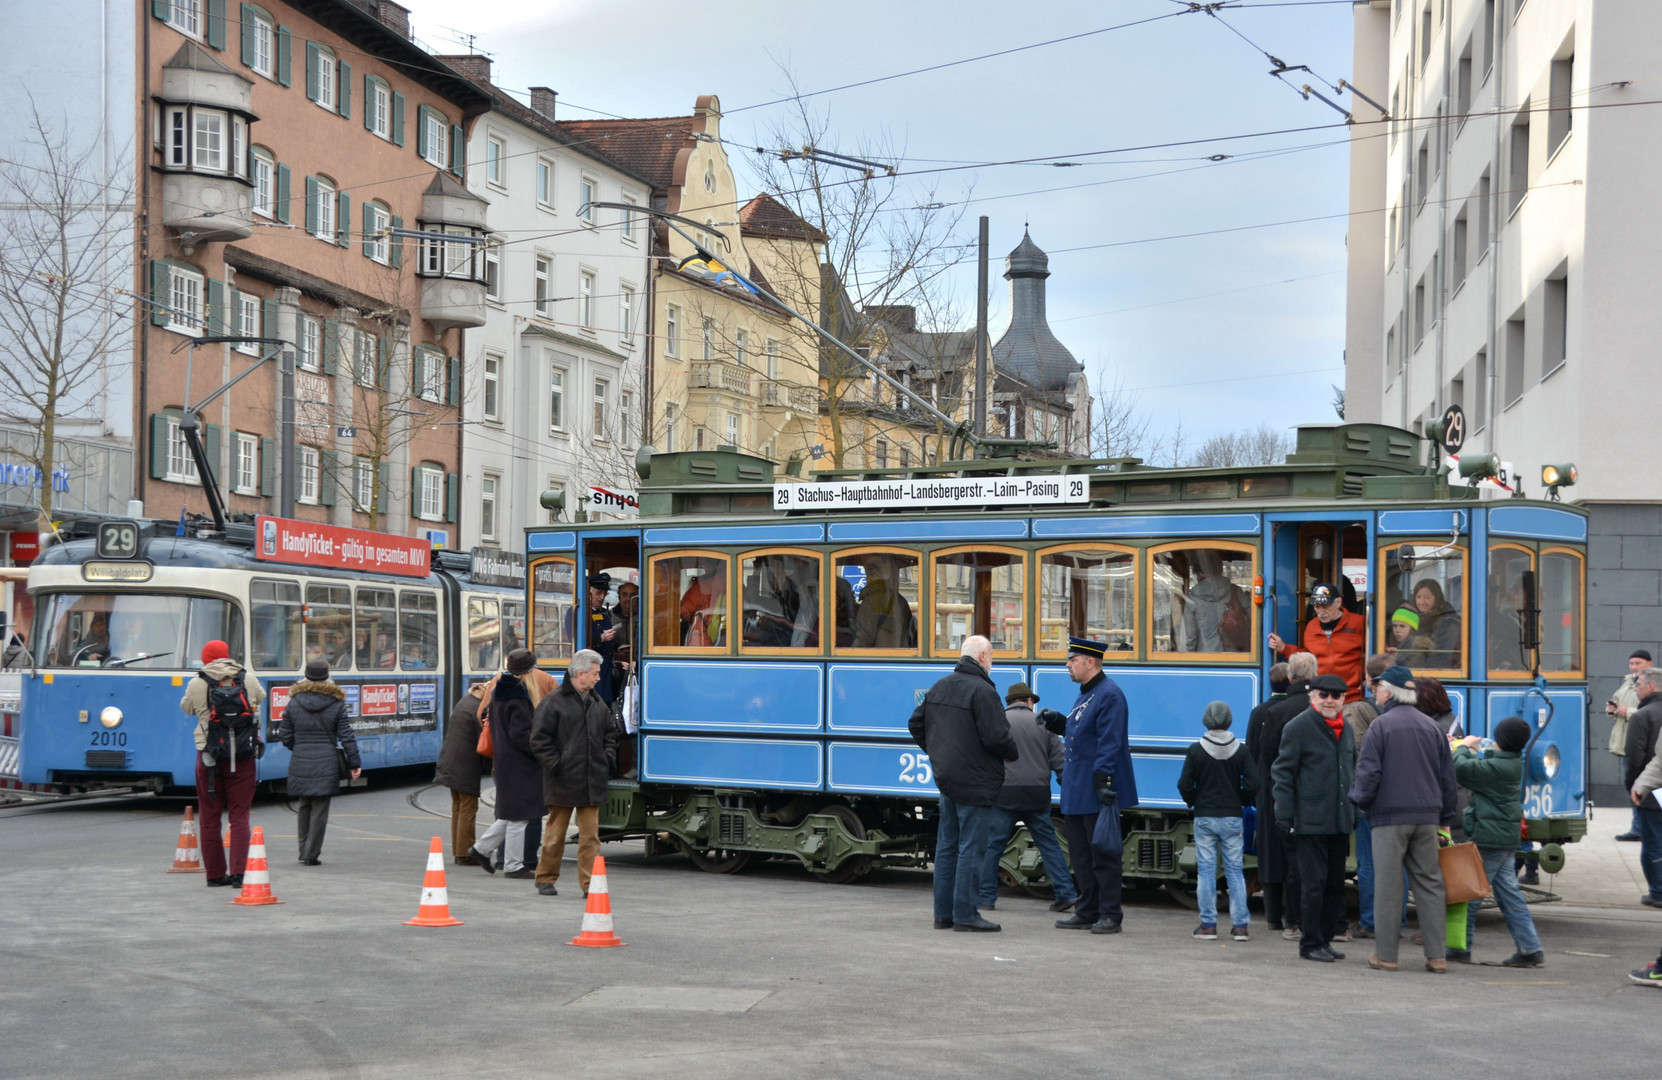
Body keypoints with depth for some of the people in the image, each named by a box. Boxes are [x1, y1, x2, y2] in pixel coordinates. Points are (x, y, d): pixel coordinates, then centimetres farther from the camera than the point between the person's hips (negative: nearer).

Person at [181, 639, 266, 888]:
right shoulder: (248, 679, 1)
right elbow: (261, 696, 20)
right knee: (239, 816, 4)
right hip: (242, 756, 1)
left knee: (209, 817, 9)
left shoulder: (196, 684, -3)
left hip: (209, 756, -1)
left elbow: (186, 707, 13)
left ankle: (215, 874, 12)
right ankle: (238, 873, -5)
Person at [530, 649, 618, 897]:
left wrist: (607, 758, 11)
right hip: (563, 782, -5)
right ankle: (545, 878, 20)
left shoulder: (598, 704, 13)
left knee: (590, 833, 1)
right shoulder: (554, 702, -7)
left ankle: (590, 883, 1)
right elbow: (539, 739, -7)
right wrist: (555, 764, -12)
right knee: (555, 832, 6)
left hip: (592, 782, 5)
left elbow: (609, 734, 26)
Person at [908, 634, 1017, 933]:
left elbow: (916, 724, 17)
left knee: (947, 846, 12)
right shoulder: (981, 690, -16)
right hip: (975, 782, -8)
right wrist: (1011, 754, -1)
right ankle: (965, 914, -3)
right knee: (971, 847, -4)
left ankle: (943, 913, 17)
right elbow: (996, 736, -21)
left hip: (946, 779, 8)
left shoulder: (940, 687, 10)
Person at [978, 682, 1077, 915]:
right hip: (1038, 795, 3)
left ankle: (986, 898, 5)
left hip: (1004, 794, -3)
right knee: (1048, 844, 9)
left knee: (992, 846, 3)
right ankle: (1066, 892, 4)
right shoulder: (1043, 724, 9)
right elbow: (1059, 760, 9)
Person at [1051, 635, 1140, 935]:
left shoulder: (1109, 695, -14)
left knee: (1104, 855, -3)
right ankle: (1087, 912, 20)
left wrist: (1104, 783, -23)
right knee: (1081, 854, 13)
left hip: (1096, 795, -10)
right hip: (1077, 793, 10)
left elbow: (1109, 742, -20)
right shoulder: (1085, 694, 16)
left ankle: (1110, 915, 3)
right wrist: (1057, 723, 13)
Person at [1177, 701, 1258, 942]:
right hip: (1232, 817, 1)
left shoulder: (1196, 750, -7)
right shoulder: (1241, 750, -3)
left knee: (1206, 870, 4)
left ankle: (1208, 925, 4)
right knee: (1235, 870, 7)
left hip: (1204, 817, -1)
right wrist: (1240, 802, 13)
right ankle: (1239, 925, 4)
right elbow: (1252, 785, -5)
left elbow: (1185, 785, -6)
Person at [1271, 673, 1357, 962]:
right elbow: (1283, 773, -6)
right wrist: (1284, 815, -11)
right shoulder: (1298, 727, -6)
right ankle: (1310, 942, 2)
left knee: (1335, 883, 10)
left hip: (1340, 821, 7)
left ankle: (1326, 937, 19)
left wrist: (1354, 812, 21)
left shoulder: (1345, 728, 15)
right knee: (1313, 883, -6)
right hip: (1310, 821, -7)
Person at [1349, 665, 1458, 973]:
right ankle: (1437, 956, 5)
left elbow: (1368, 772, -9)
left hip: (1390, 815, -5)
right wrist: (1446, 817, 20)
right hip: (1427, 817, 5)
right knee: (1429, 884, 7)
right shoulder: (1432, 727, 11)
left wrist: (1358, 800, 8)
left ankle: (1386, 955, 3)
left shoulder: (1380, 725, -6)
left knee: (1388, 886, 0)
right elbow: (1448, 776, 14)